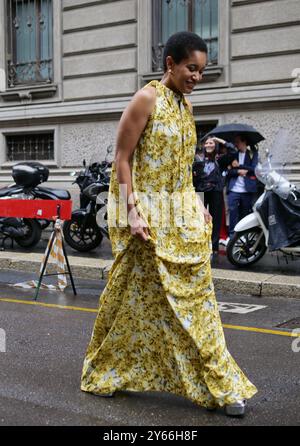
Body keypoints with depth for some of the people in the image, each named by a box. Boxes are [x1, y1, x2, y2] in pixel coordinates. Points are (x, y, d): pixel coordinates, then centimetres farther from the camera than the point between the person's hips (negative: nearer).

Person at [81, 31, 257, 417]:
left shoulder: (185, 105, 13)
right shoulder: (146, 99, -10)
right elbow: (122, 159, -12)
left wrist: (198, 205, 12)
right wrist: (131, 212, -20)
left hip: (183, 216, 8)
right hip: (148, 216, -7)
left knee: (195, 295, 7)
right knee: (132, 297, 3)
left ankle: (219, 385, 17)